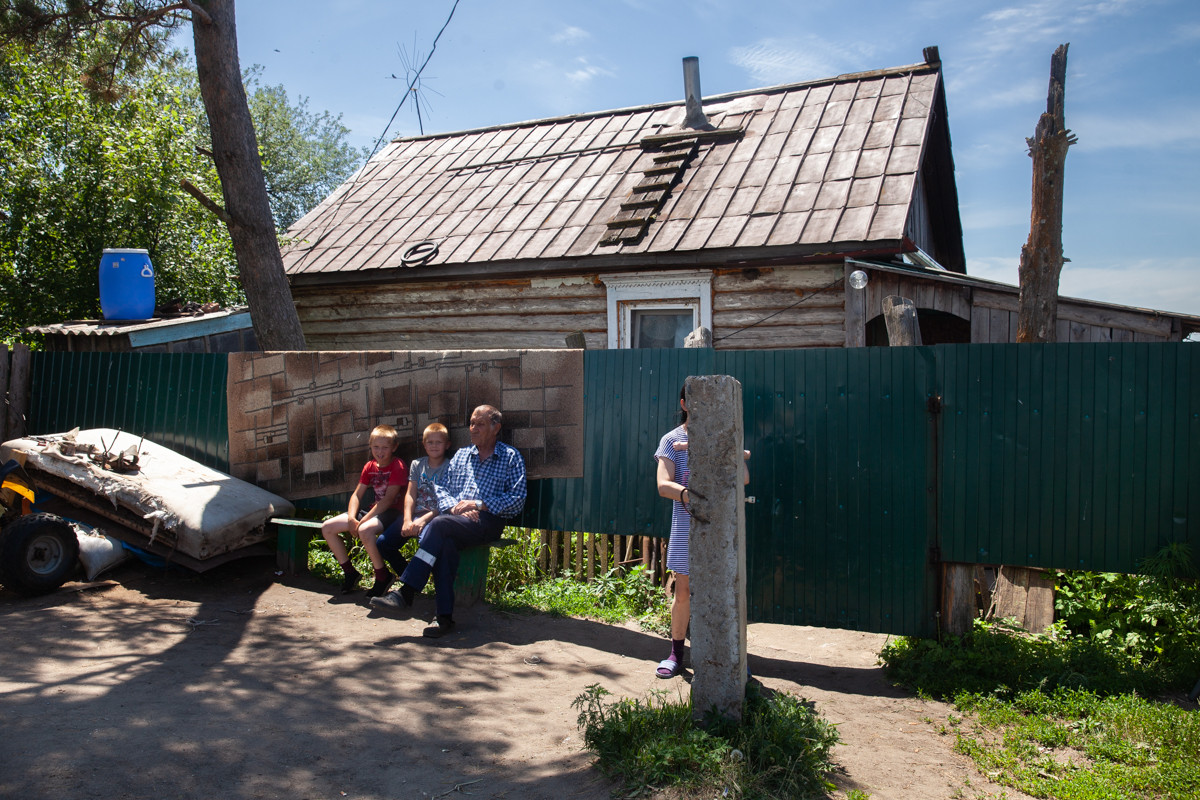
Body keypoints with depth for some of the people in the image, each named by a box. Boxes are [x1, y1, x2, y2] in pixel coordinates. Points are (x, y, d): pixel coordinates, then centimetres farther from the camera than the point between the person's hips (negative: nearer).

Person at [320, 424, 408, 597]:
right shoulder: (370, 467, 12)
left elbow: (388, 500, -18)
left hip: (391, 512, -8)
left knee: (365, 530, -38)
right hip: (372, 510, 8)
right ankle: (350, 573, 8)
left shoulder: (397, 466, -10)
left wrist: (362, 521, -21)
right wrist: (351, 519, -12)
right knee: (327, 528, -3)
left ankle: (383, 576, -17)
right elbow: (357, 495, 8)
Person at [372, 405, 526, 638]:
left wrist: (478, 504, -9)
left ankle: (406, 592, -26)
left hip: (488, 521, -4)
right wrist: (455, 506, -4)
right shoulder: (461, 455, 25)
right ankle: (445, 616, -31)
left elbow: (517, 500, -1)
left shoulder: (511, 457, 9)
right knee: (444, 544, -32)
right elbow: (442, 489, 18)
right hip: (456, 520, 4)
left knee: (440, 524, -30)